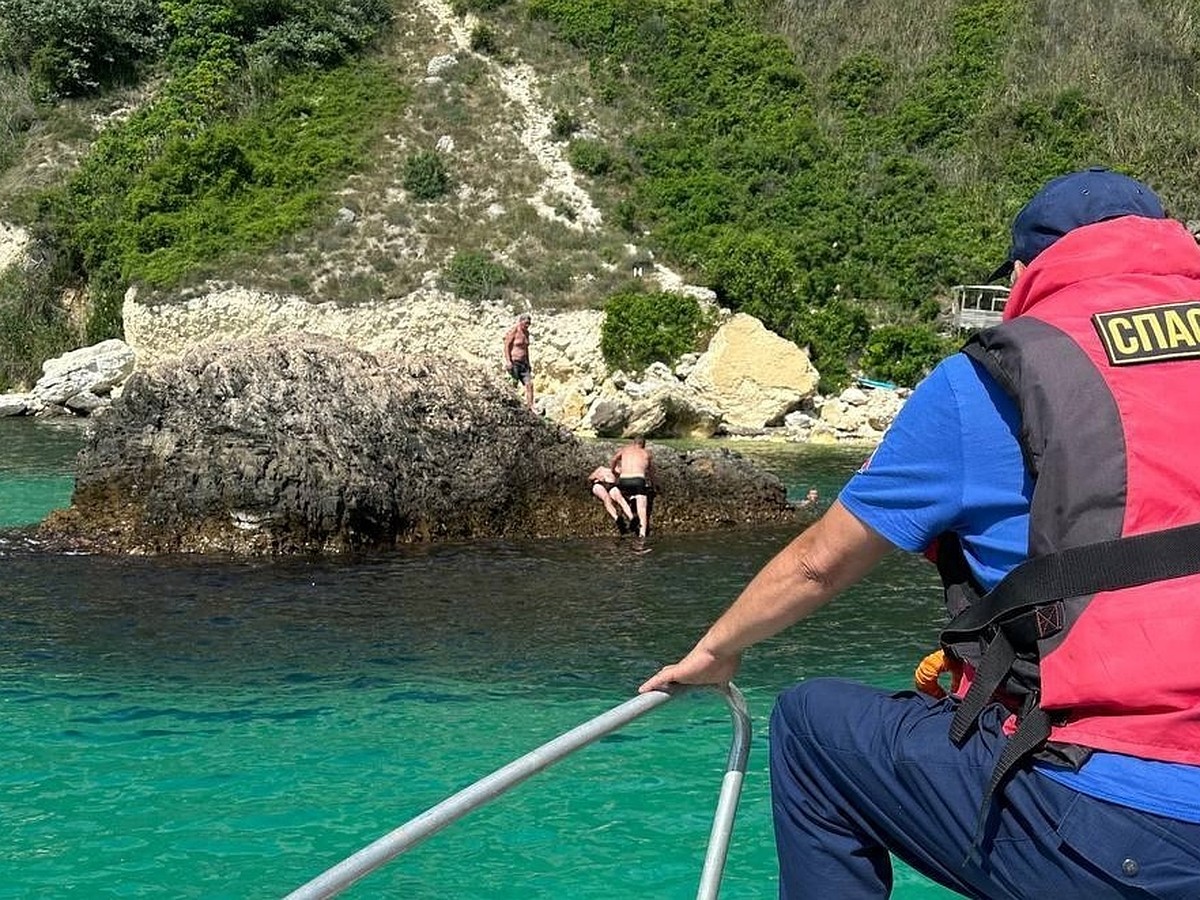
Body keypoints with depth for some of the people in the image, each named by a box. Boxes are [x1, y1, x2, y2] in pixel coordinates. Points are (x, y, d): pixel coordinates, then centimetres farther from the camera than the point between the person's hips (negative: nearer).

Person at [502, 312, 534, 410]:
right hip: (513, 362, -7)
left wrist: (528, 363, 20)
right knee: (514, 385, -6)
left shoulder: (526, 333, 12)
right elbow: (506, 346, -11)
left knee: (529, 384, -5)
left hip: (523, 363, 7)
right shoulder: (514, 331, -10)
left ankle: (530, 407, -9)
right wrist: (508, 361, -19)